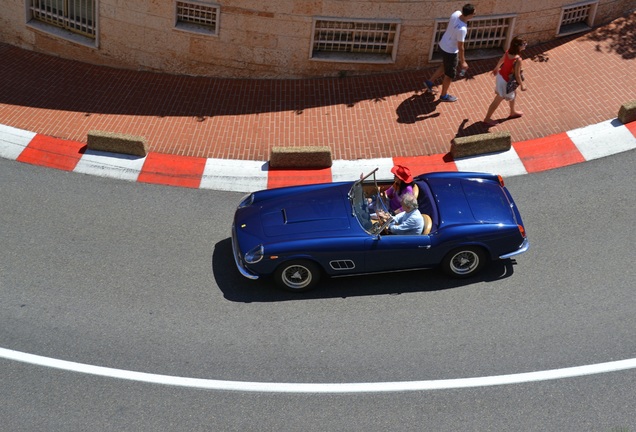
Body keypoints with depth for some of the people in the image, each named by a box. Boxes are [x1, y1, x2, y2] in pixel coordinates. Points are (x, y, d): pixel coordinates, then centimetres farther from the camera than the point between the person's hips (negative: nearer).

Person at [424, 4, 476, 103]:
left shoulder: (456, 13, -15)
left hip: (443, 44, 8)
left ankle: (430, 81, 43)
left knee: (445, 67, 32)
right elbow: (460, 47, -26)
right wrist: (463, 61, -12)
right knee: (450, 74, 14)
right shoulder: (462, 29, -37)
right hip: (450, 51, -8)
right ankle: (444, 95, 33)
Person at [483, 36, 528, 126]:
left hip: (501, 75, 9)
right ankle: (487, 119, 25)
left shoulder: (508, 51, -10)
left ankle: (513, 112, 52)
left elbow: (501, 60, 10)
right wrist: (522, 85, -9)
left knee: (513, 95, 30)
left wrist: (496, 68, 30)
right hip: (506, 81, -9)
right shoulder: (518, 59, -34)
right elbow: (517, 75, -25)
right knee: (498, 100, 10)